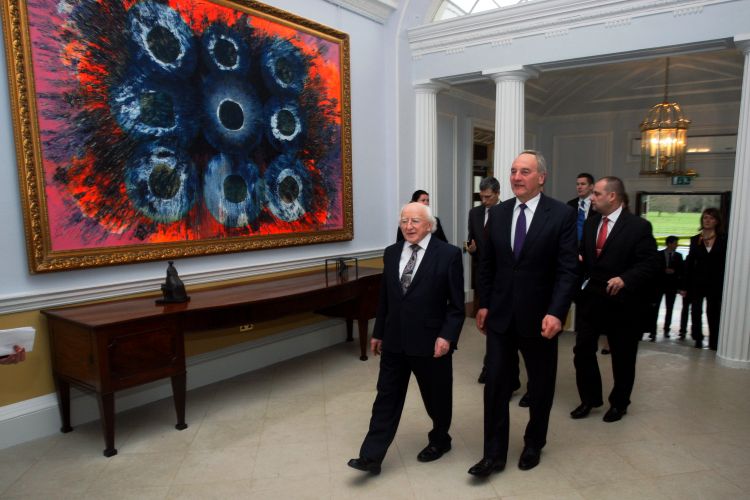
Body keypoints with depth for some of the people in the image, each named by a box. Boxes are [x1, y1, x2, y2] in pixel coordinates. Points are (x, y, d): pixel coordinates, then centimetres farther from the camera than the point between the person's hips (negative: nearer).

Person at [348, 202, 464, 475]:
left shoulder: (448, 254, -9)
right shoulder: (391, 253, 6)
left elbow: (456, 303, -9)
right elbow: (384, 297, 11)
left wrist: (447, 335, -17)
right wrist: (378, 332, 12)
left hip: (430, 341, -4)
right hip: (394, 341, 4)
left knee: (436, 397, 15)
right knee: (386, 397, 7)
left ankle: (439, 440, 41)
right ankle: (371, 457, 14)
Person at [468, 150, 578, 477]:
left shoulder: (562, 214, -8)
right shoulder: (497, 213, 3)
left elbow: (568, 270, -12)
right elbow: (487, 263, 8)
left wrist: (556, 313, -21)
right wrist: (483, 304, 5)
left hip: (539, 316, -2)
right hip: (500, 314, 3)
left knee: (540, 386, 15)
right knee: (495, 384, 3)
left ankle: (533, 444, 37)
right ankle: (494, 454, 16)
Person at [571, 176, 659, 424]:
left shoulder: (638, 226, -10)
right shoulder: (591, 223, 8)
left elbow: (649, 264, -13)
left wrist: (625, 279, -28)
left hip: (621, 301, -4)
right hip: (590, 298, 5)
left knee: (622, 357, 11)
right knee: (583, 350, 6)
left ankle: (619, 403, 31)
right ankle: (589, 399, 25)